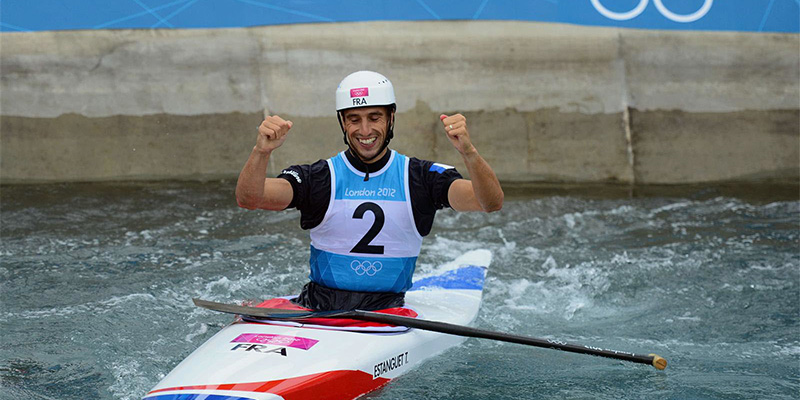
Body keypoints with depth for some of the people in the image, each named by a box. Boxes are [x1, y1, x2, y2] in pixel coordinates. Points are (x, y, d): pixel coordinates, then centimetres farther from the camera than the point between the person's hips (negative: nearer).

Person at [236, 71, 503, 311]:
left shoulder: (420, 177, 2)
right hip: (319, 303, 0)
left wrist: (468, 152, -31)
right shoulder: (320, 177, 2)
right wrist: (262, 151, -31)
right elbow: (248, 199, -11)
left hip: (389, 307, 0)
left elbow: (491, 203, -12)